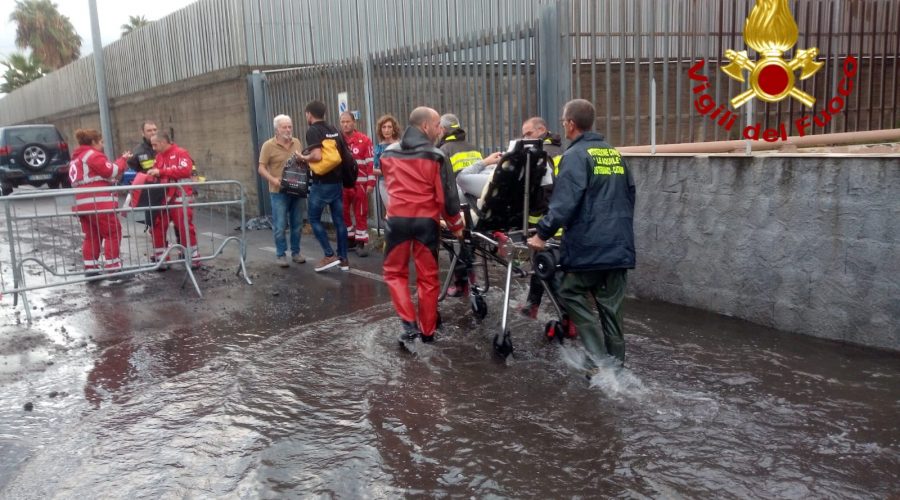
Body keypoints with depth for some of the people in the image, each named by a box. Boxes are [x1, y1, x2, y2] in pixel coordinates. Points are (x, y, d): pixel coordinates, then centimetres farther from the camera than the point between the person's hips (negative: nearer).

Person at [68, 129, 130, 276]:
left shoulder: (76, 158, 24)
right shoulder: (94, 155, -6)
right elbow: (112, 171, -10)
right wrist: (122, 160, 5)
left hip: (82, 204, 9)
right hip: (98, 203, -9)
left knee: (92, 236, 11)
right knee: (113, 232, -3)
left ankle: (90, 268, 8)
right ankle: (112, 267, -6)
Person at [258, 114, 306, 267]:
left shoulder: (297, 142, 8)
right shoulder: (268, 145, -5)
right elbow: (261, 168, -6)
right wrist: (273, 179, -22)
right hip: (279, 192, -4)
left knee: (297, 224, 10)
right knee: (280, 226, -1)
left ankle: (295, 252, 21)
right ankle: (281, 254, 10)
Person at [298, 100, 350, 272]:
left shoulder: (312, 131, -11)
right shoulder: (334, 131, 11)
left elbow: (317, 156, -23)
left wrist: (304, 158, -5)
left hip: (321, 184, -7)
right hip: (337, 182, 7)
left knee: (314, 219, 6)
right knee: (339, 220, 9)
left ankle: (329, 255, 0)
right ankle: (343, 259, 12)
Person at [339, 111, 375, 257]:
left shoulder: (364, 140, -5)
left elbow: (371, 163, -4)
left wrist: (371, 183, -8)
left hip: (359, 183, -3)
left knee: (361, 214, 2)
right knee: (343, 213, 11)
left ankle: (361, 243, 8)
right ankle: (349, 239, 26)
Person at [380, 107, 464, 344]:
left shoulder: (388, 154, 7)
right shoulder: (436, 157, -6)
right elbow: (446, 195, -5)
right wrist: (456, 225, 9)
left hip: (397, 219, 2)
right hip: (426, 221, -2)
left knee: (395, 272, 15)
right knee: (428, 277, 10)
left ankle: (409, 323, 0)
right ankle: (427, 331, 18)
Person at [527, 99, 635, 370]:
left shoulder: (575, 155, -10)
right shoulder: (615, 154, 15)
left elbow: (564, 203, -18)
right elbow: (630, 195, 21)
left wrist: (542, 234, -10)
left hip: (589, 244, -7)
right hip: (619, 244, 7)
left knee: (571, 294, 5)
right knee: (610, 302, 12)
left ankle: (599, 358, 0)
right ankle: (616, 360, 17)